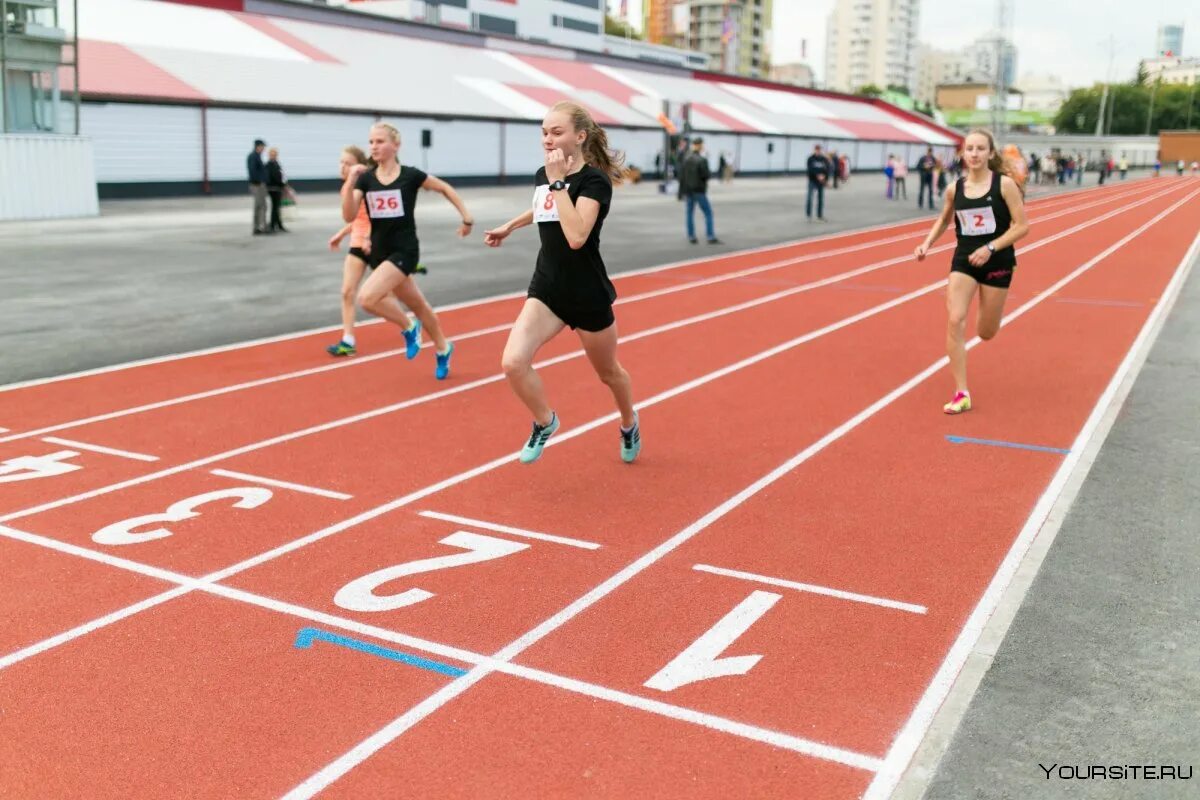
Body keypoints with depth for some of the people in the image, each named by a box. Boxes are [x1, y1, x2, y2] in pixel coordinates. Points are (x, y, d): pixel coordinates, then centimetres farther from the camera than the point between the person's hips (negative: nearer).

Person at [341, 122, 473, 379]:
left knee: (367, 297, -23)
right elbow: (349, 216, -10)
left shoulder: (410, 175, -9)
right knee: (418, 305, 18)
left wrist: (466, 217, 7)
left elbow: (445, 188, 6)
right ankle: (443, 349, 40)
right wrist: (350, 183, -21)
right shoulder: (365, 178, -1)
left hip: (405, 251, -5)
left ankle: (409, 327, 3)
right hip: (379, 252, 5)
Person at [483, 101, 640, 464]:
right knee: (513, 363, -16)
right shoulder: (543, 175, 3)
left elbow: (576, 236, -32)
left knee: (608, 372, 15)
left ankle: (629, 424, 47)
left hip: (588, 295, -5)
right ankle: (545, 422, 13)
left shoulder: (595, 179, -17)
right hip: (547, 288, 5)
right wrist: (509, 226, 31)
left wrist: (558, 181, -28)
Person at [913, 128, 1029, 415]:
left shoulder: (1004, 184, -12)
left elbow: (1022, 226, -12)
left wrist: (991, 248, -23)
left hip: (997, 262, -2)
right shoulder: (955, 188, -2)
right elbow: (943, 219, 18)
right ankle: (961, 393, -8)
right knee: (955, 321, -15)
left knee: (986, 333, 9)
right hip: (963, 260, 2)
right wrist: (927, 243, 2)